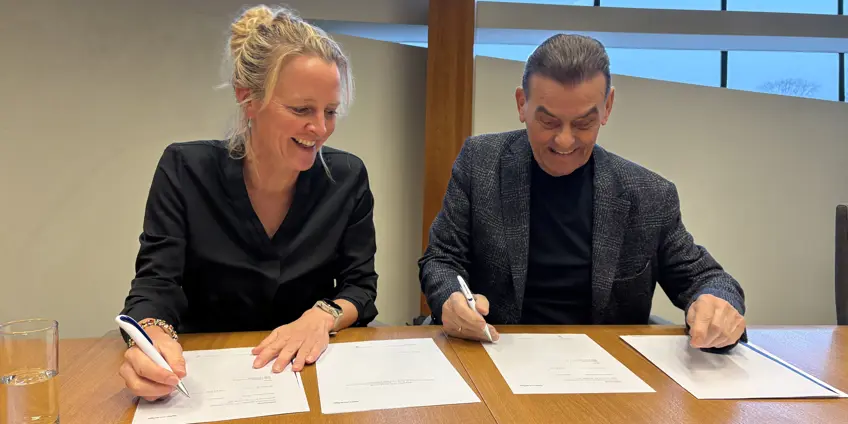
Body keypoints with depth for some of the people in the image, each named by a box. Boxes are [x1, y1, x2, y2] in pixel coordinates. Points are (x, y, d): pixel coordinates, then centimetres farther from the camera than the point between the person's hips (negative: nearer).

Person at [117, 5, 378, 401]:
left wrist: (322, 317, -21)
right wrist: (150, 337, -32)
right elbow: (155, 283, -10)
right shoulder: (185, 170, -9)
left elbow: (360, 285, 0)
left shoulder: (347, 177, -4)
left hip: (308, 369, 2)